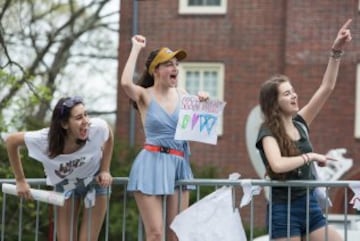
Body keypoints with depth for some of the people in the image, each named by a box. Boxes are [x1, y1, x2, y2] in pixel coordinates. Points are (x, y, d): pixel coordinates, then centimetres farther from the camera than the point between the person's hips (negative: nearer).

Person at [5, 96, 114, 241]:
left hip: (95, 181, 0)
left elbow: (109, 137, -7)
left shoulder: (97, 128, -33)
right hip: (65, 184, 0)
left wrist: (105, 170, -10)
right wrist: (20, 181, -11)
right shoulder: (45, 139, -33)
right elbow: (11, 141, -17)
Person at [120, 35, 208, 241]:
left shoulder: (181, 94, 11)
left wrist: (203, 104, 0)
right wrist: (136, 48, -14)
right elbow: (126, 83, -25)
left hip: (179, 165, 5)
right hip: (152, 164, -5)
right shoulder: (145, 95, -2)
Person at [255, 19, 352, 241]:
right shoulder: (268, 132, -10)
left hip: (310, 205, 6)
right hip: (284, 209, -6)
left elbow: (327, 87, 4)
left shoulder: (299, 123, 8)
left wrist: (337, 51, -5)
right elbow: (277, 165, -29)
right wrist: (311, 156, -17)